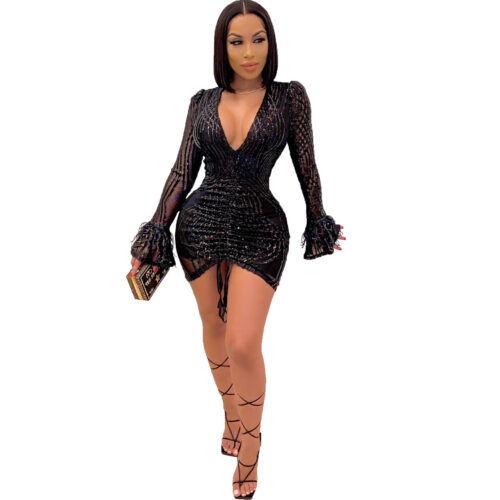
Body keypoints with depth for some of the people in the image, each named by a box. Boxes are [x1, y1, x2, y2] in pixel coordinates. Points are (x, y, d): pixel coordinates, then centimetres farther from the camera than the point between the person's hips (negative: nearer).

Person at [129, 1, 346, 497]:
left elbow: (305, 166, 6)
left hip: (260, 230, -3)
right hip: (201, 221, 3)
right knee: (214, 328, 15)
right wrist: (152, 237, 2)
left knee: (244, 343, -12)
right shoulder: (202, 102, 4)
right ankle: (230, 414, 39)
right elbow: (182, 171, 5)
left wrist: (318, 223, 13)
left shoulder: (290, 96, -2)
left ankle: (249, 442, 12)